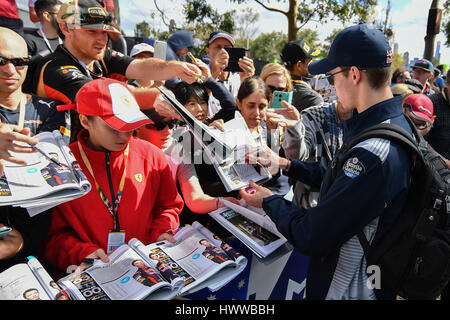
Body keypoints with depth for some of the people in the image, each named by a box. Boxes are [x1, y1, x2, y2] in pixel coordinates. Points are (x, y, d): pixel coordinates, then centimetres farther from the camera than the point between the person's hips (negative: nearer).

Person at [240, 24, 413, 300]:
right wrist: (287, 164, 7)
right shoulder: (397, 122, -2)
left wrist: (268, 201, -11)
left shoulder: (374, 153, -34)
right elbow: (340, 180, 8)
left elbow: (309, 238, -28)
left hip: (347, 289, -8)